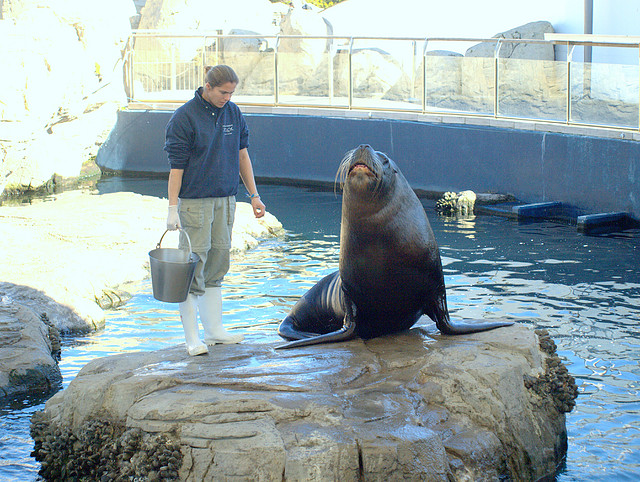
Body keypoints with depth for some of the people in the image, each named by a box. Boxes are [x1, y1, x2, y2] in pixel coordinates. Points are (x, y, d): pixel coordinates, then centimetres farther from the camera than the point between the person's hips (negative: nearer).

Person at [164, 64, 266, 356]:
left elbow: (242, 155, 16)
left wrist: (254, 195, 14)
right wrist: (172, 208, -13)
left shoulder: (233, 113, 9)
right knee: (193, 267, -5)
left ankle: (214, 329, 19)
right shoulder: (184, 118, -9)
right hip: (194, 201, -6)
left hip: (225, 199, 6)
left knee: (217, 265, 11)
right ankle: (192, 337, 0)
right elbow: (176, 166, -10)